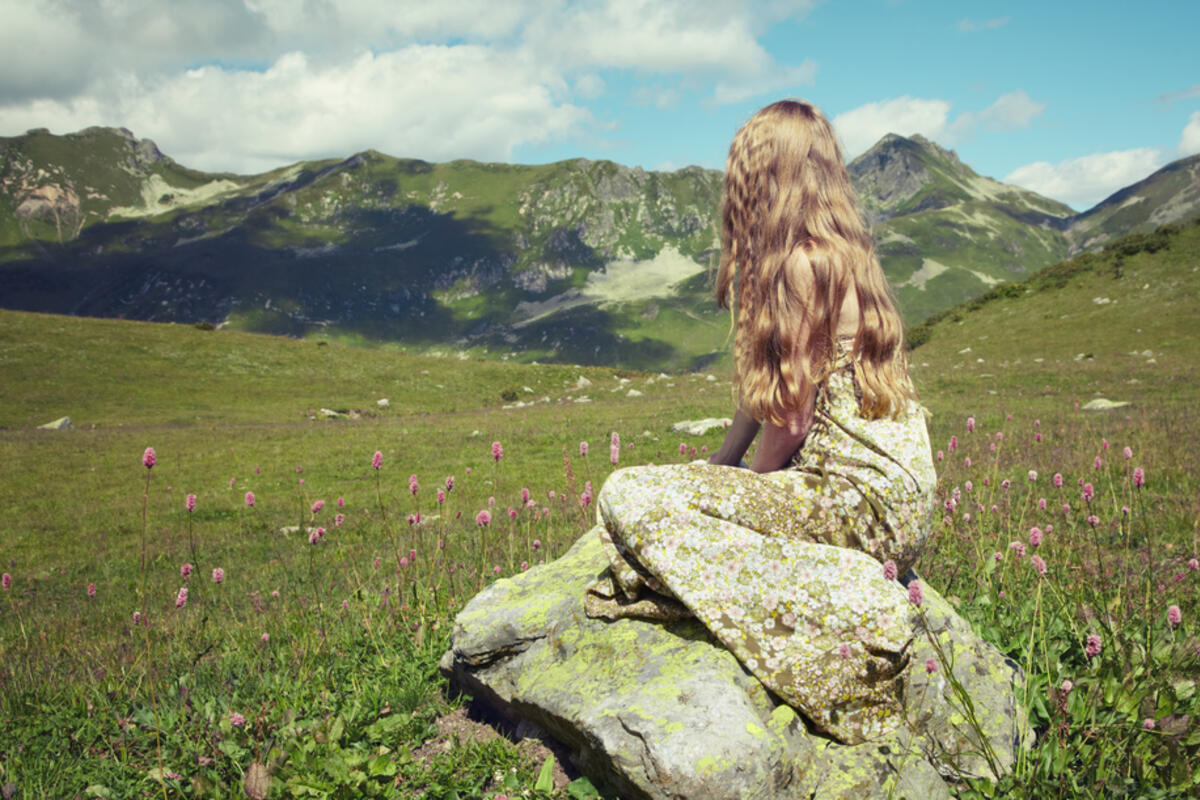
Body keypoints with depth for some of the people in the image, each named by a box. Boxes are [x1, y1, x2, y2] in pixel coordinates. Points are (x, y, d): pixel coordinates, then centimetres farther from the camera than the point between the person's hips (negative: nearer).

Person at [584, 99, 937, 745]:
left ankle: (851, 609, -20)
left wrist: (750, 489, 1)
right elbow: (762, 388, 17)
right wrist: (718, 469, 13)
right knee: (688, 484, 26)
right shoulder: (845, 251, 15)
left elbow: (790, 418, -15)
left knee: (630, 496, -17)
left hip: (861, 498, -10)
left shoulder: (804, 262, -16)